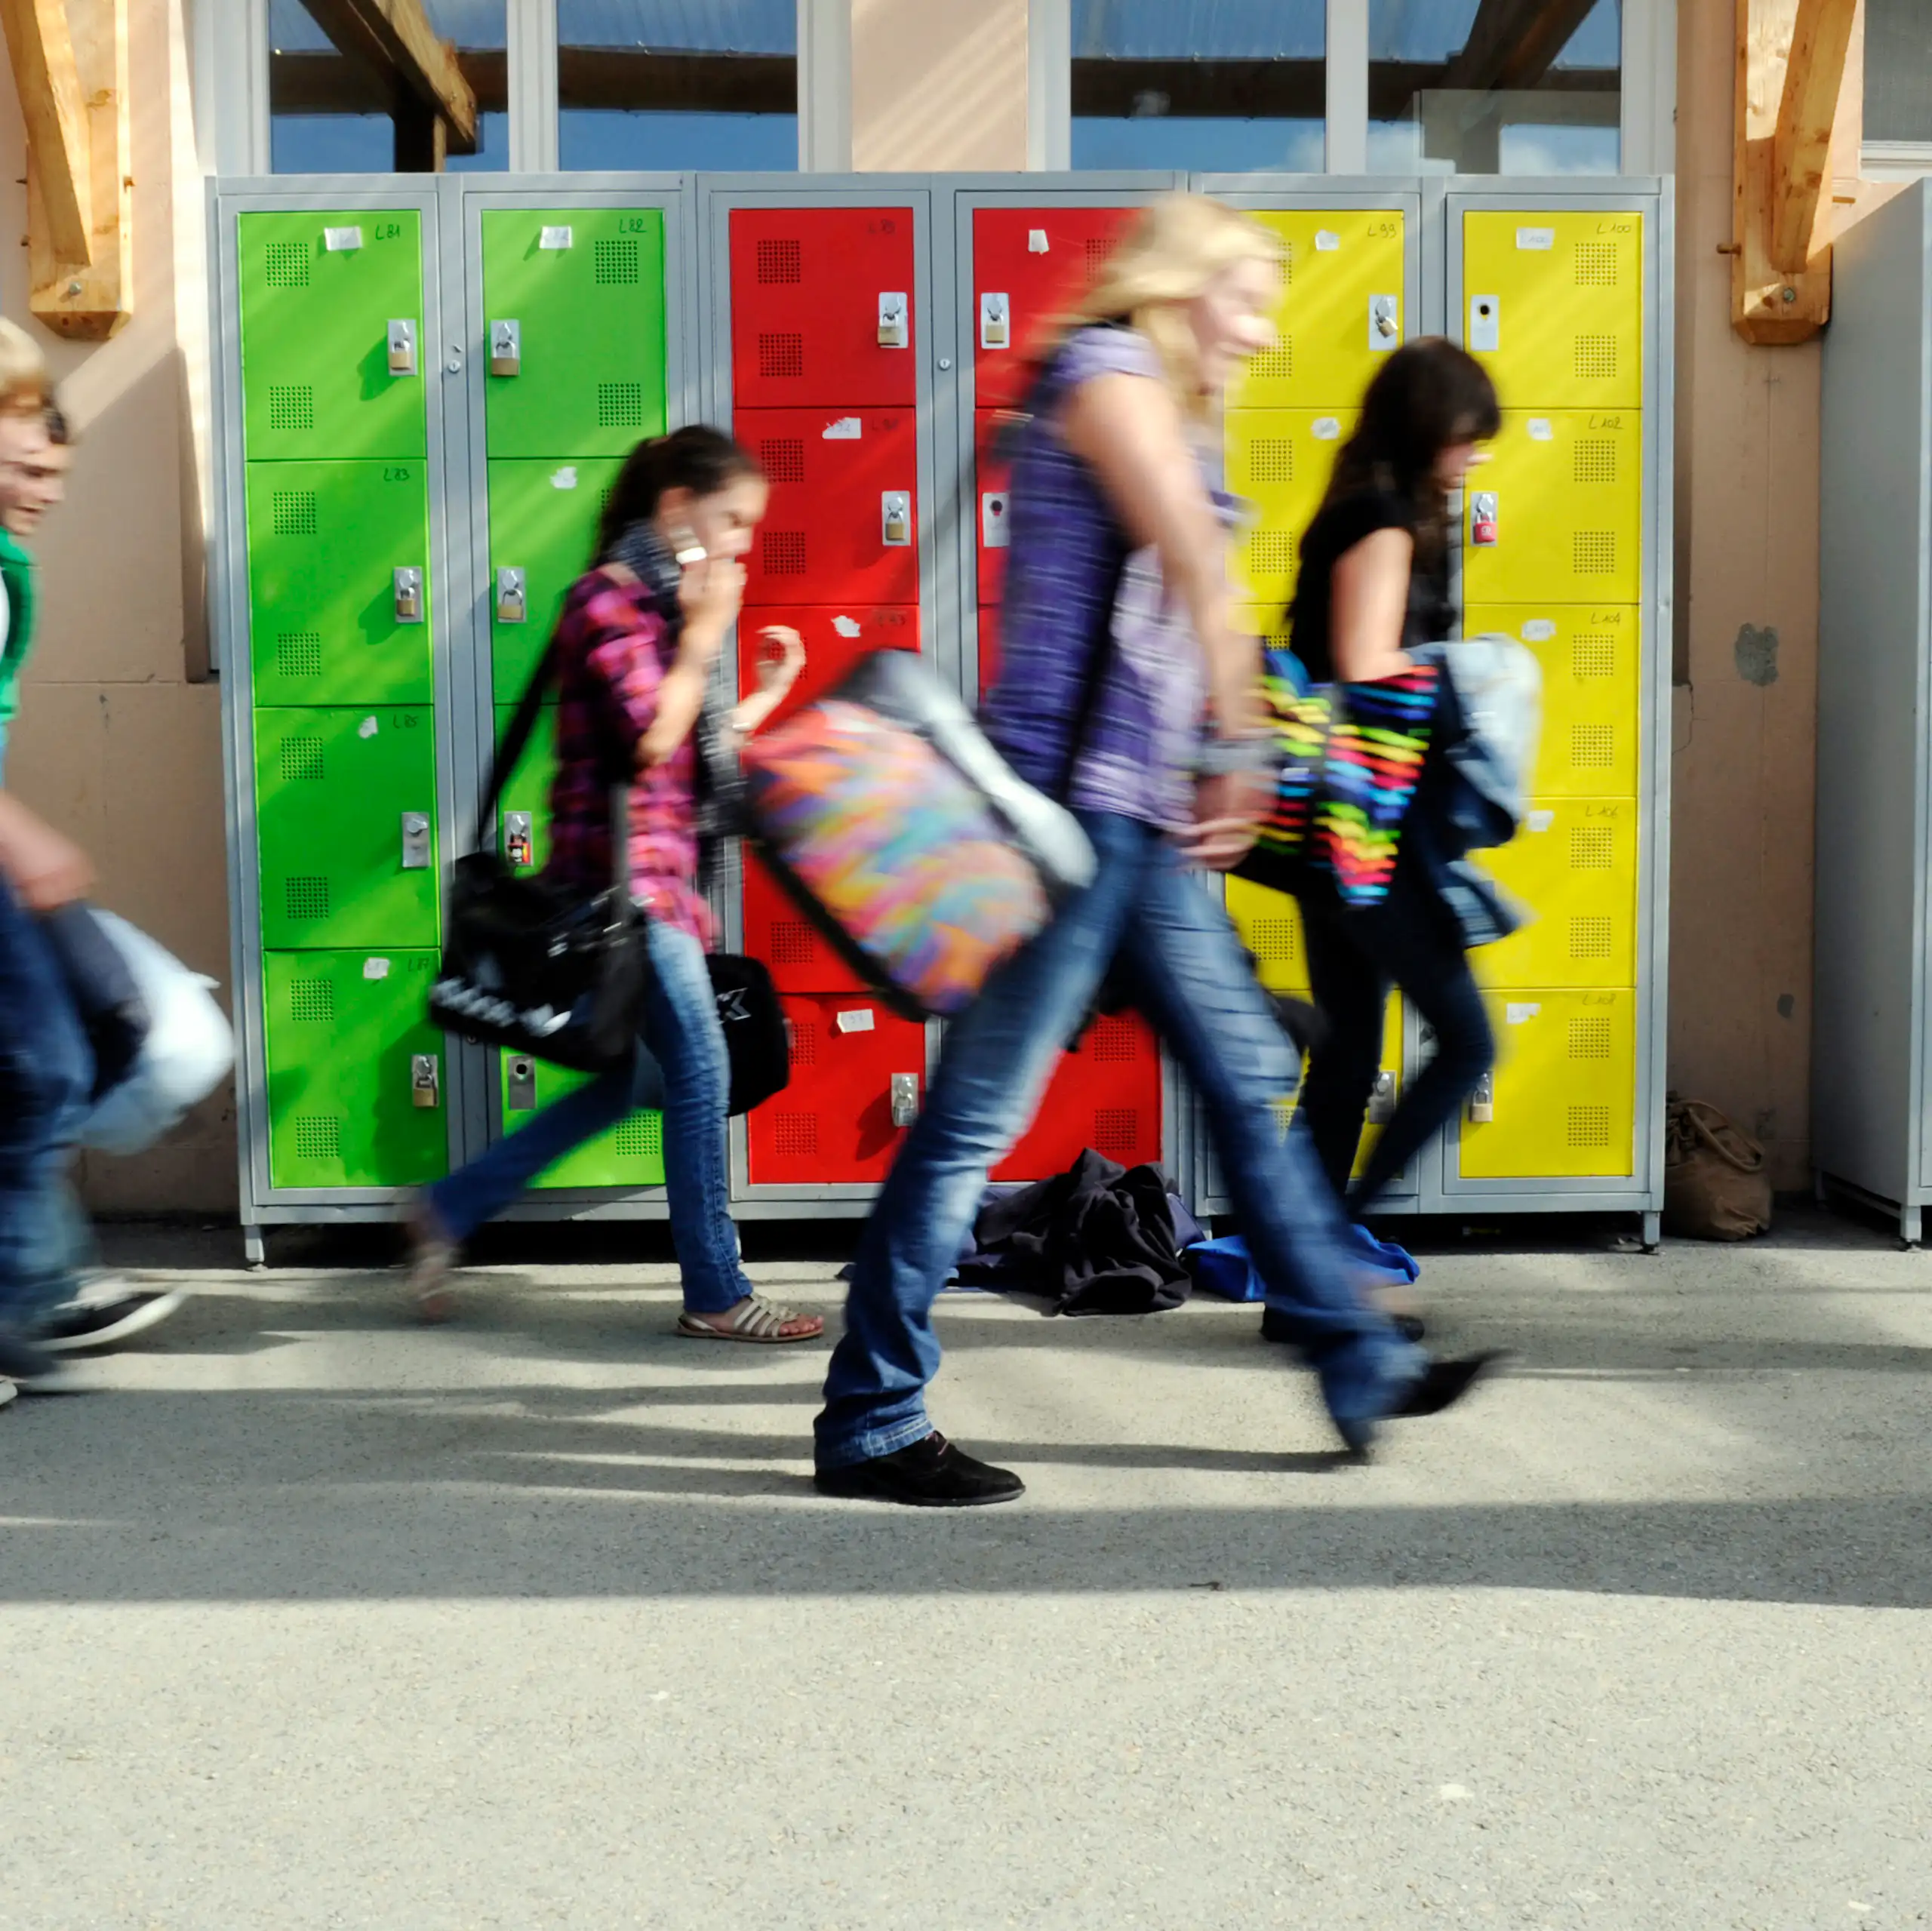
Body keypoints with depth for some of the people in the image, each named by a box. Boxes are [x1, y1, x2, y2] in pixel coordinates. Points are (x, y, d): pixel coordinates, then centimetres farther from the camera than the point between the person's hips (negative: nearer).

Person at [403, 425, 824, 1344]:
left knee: (638, 1079, 14)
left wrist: (766, 696, 11)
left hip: (655, 876, 10)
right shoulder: (608, 598, -11)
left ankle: (449, 1210, 22)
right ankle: (717, 1296, 8)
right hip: (622, 868, -10)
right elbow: (652, 740, -20)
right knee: (700, 1072, -4)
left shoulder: (660, 604, 16)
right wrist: (703, 634, -12)